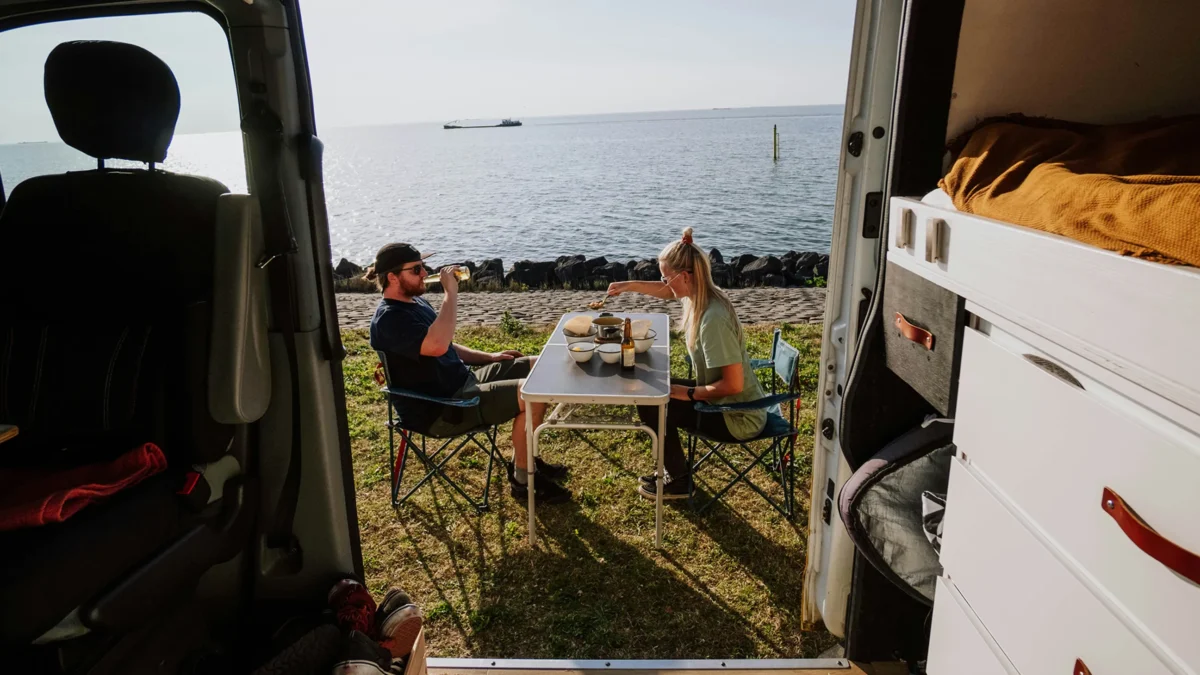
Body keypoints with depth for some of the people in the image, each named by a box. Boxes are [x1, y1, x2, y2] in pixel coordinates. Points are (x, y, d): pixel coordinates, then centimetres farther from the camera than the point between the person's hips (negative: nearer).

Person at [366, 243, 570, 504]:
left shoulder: (415, 301, 13)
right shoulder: (389, 319, -19)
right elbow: (437, 345, -37)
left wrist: (489, 357, 13)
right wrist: (451, 293, -28)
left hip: (463, 381, 10)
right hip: (440, 409, -10)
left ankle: (524, 458, 16)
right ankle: (522, 480, -5)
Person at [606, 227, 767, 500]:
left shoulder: (713, 319, -31)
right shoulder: (700, 294, -3)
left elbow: (733, 385, -29)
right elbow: (668, 292, 21)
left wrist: (690, 393, -17)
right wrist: (631, 286, 12)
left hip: (738, 418, -9)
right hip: (726, 401, 9)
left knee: (650, 404, -7)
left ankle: (678, 481, 13)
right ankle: (675, 468, 27)